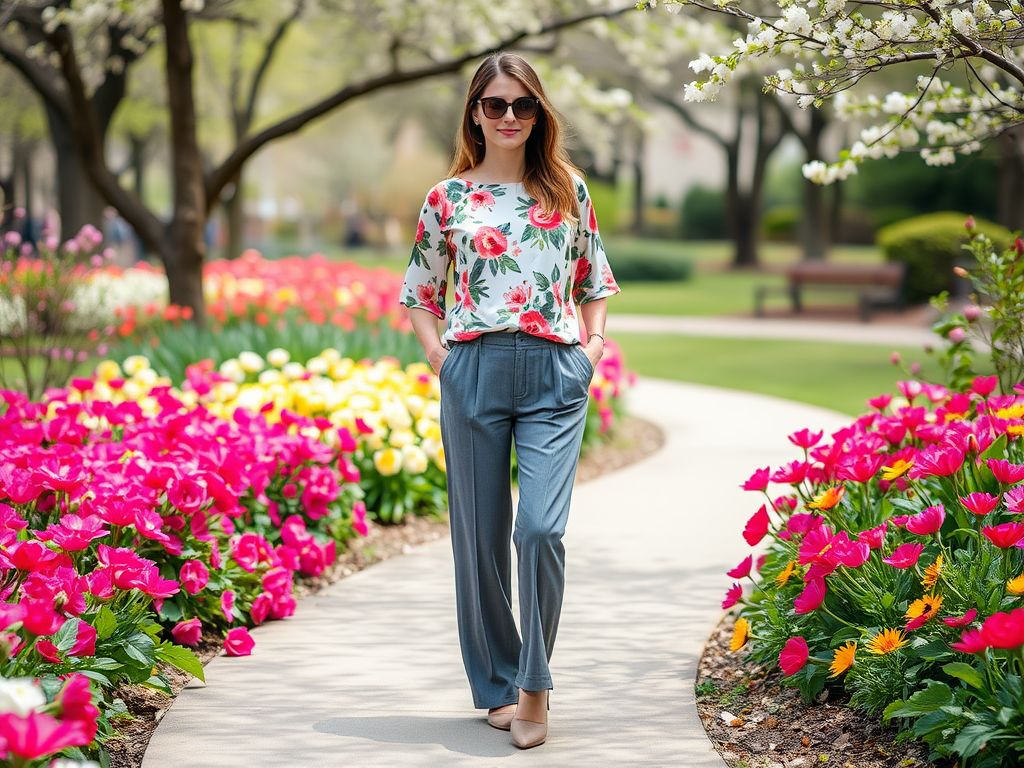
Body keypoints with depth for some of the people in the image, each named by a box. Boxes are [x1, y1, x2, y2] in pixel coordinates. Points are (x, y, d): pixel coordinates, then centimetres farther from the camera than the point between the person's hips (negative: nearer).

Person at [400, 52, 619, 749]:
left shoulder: (568, 189, 11)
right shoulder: (449, 197, 8)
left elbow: (596, 279, 19)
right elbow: (420, 292, 15)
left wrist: (594, 343, 5)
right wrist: (438, 353, 1)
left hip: (555, 376, 0)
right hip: (474, 372, 1)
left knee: (540, 527, -15)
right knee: (481, 534, 5)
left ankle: (534, 684, -1)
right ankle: (497, 684, 19)